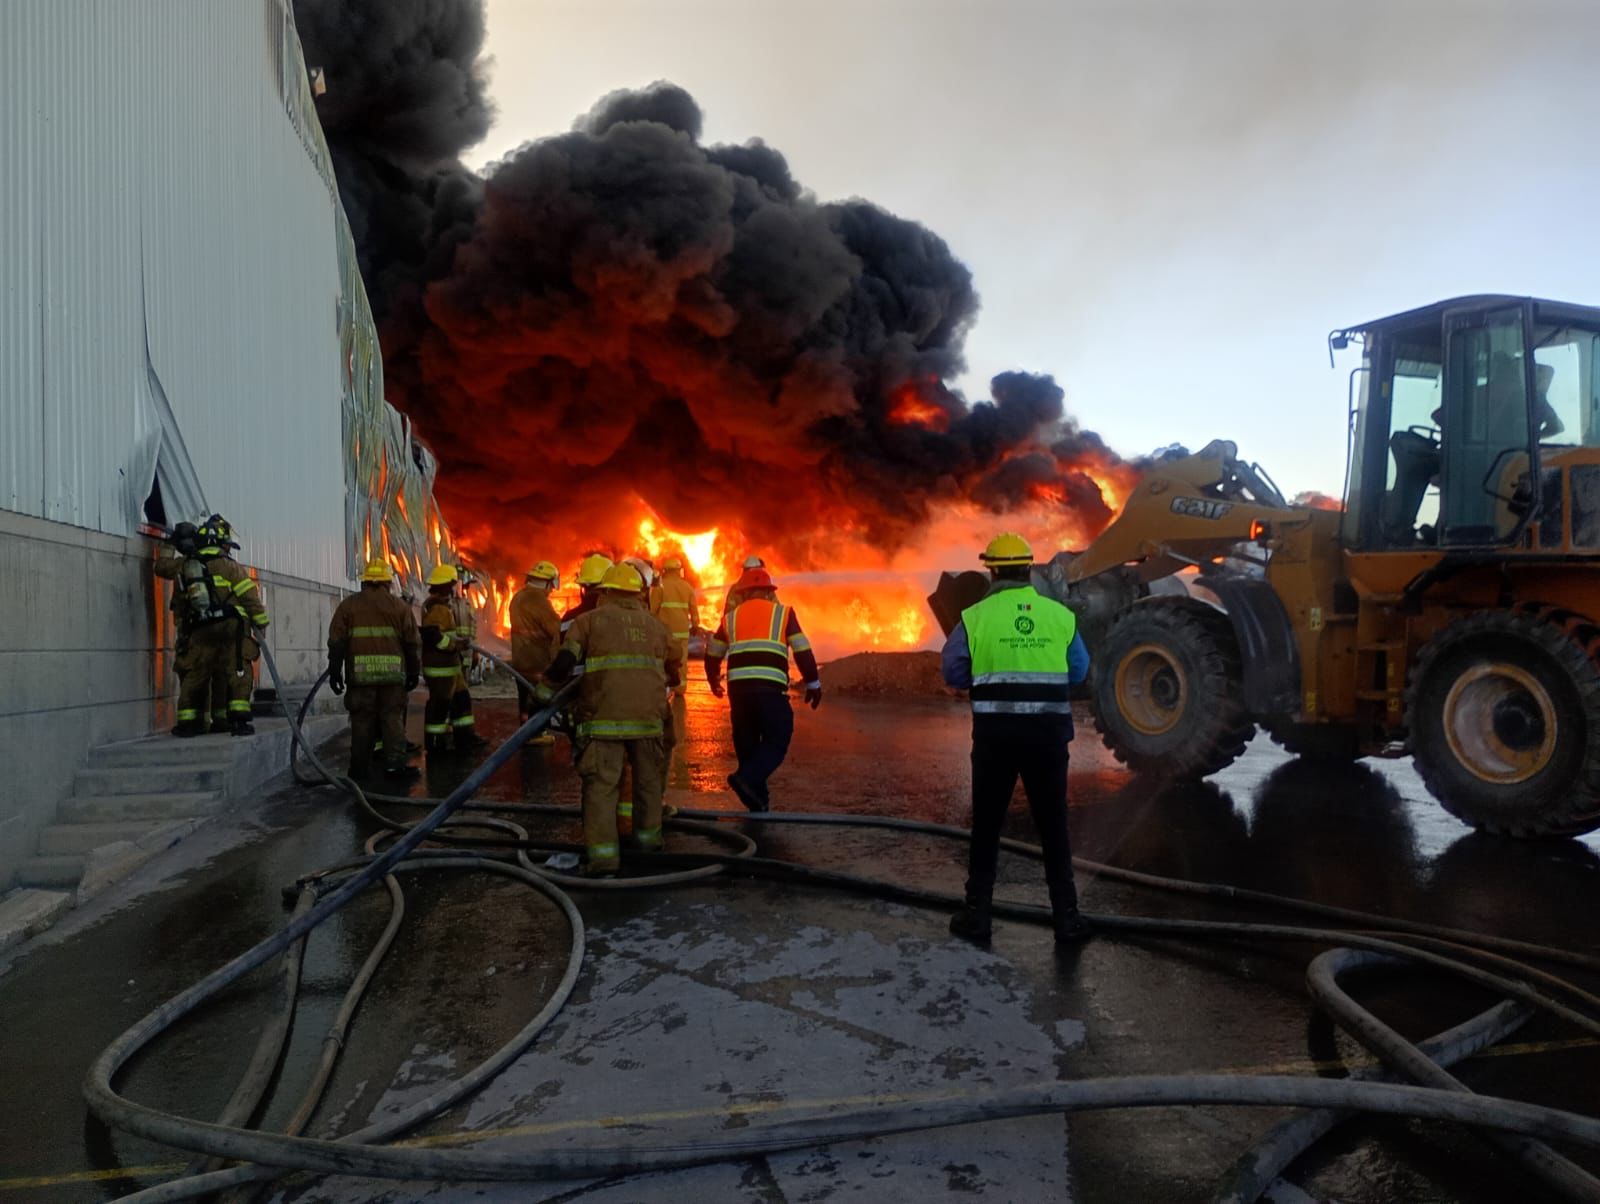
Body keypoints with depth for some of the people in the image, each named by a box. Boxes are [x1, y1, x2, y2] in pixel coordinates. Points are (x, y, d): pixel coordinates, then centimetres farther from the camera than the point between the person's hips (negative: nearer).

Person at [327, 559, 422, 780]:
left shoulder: (348, 606, 7)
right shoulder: (399, 606, 7)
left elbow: (337, 642, 4)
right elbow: (413, 643, 6)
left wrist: (335, 671, 8)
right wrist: (413, 672, 13)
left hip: (360, 674, 0)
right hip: (393, 672, 0)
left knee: (362, 720, 7)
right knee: (393, 718, 4)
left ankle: (360, 767, 12)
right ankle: (395, 764, -3)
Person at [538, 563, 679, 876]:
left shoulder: (590, 620, 3)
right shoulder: (654, 625, 16)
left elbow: (564, 662, -4)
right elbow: (671, 671, 22)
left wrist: (545, 693, 9)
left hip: (604, 716, -3)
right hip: (648, 717, 4)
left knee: (601, 783, -3)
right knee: (648, 779, 20)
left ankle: (603, 854, -10)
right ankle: (647, 835, 34)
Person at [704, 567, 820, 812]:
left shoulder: (731, 618, 16)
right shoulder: (783, 613, 8)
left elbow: (713, 653, 24)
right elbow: (803, 651, 3)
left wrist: (713, 680, 42)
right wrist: (813, 684, 12)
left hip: (738, 688, 4)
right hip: (771, 689, -3)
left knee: (746, 743, 15)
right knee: (777, 741, 3)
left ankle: (757, 799, 19)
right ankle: (747, 778, -19)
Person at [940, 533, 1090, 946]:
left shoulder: (976, 616, -6)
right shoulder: (1060, 615, 0)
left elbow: (953, 673, -1)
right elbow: (1079, 672, 6)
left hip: (995, 733, -1)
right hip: (1048, 732, 1)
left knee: (986, 826, 10)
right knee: (1053, 827, 12)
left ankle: (977, 916, 17)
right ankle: (1067, 918, 18)